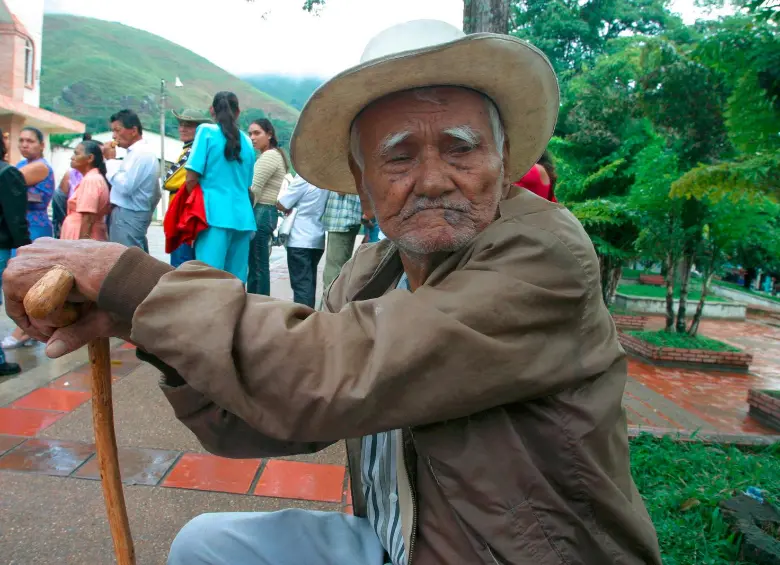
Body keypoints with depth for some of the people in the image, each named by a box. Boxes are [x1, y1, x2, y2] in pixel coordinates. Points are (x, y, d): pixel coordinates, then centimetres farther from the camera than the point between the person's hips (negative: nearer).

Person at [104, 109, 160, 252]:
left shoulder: (141, 153, -13)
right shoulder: (139, 152, 18)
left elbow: (125, 186, -21)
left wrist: (111, 160, -12)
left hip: (128, 217, -10)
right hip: (129, 216, 10)